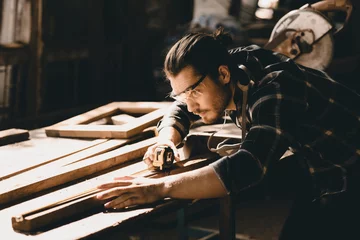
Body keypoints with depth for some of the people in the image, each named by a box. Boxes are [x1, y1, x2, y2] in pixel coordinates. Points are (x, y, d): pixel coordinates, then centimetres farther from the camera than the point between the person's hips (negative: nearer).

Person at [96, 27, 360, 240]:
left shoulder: (274, 92, -34)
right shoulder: (234, 64, -8)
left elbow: (245, 168, -47)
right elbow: (180, 109, 6)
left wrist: (160, 188, -50)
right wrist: (167, 140, -16)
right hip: (317, 171, 8)